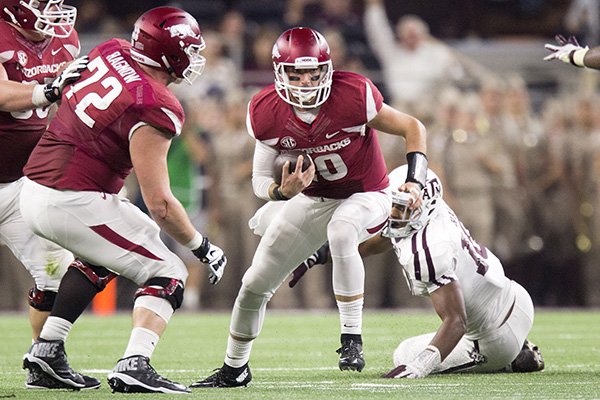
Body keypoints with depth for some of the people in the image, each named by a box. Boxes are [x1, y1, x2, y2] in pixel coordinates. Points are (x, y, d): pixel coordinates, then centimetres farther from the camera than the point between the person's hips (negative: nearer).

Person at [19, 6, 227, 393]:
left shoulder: (110, 52, 3)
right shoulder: (155, 111, -17)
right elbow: (159, 204, -15)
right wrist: (202, 247, -3)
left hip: (34, 188, 9)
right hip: (73, 202, -8)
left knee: (101, 257, 33)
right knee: (167, 272, 0)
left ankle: (48, 348, 26)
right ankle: (135, 365, -18)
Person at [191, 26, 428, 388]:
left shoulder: (353, 96, -28)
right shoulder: (268, 114, -17)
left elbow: (413, 128, -16)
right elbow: (261, 180, -10)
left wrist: (415, 182, -29)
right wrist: (282, 191, -33)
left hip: (366, 195, -4)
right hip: (313, 198, 4)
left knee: (341, 233, -40)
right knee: (256, 283, 4)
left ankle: (352, 339, -27)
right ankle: (235, 369, 29)